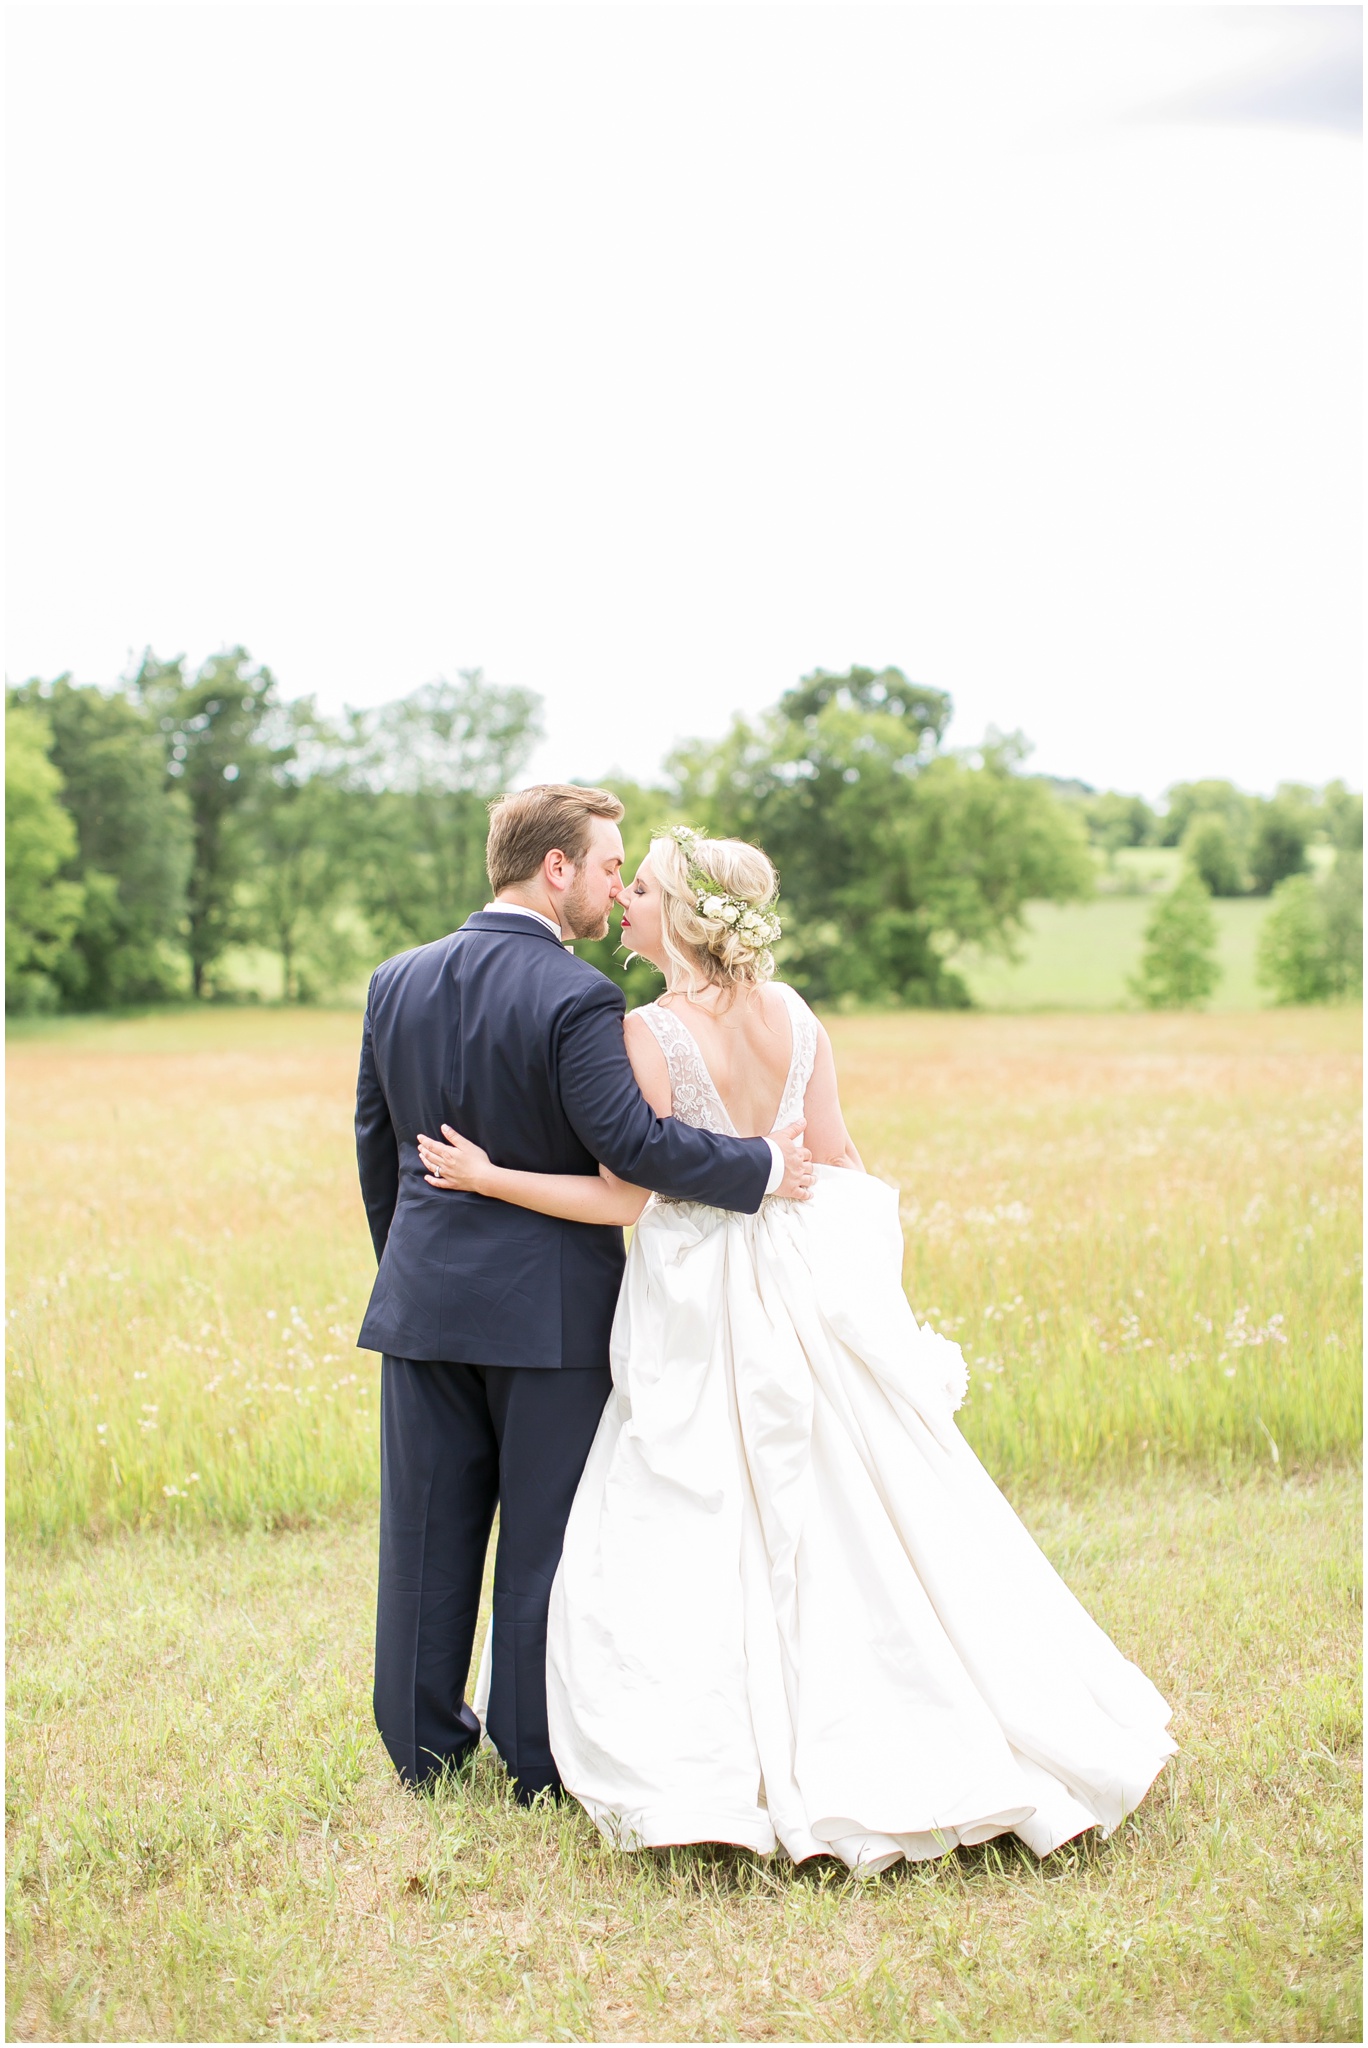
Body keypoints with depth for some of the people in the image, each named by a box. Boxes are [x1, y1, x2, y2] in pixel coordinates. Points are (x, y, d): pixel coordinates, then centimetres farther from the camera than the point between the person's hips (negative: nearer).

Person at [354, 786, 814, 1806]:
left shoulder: (397, 982, 3)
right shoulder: (576, 998, -17)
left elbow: (377, 1141, 11)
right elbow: (632, 1141, -23)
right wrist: (764, 1168, -13)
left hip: (424, 1297, 6)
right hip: (546, 1306, -5)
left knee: (429, 1529, 14)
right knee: (546, 1534, 7)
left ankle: (425, 1742, 26)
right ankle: (542, 1757, 17)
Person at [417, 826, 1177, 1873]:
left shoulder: (651, 1031, -14)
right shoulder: (793, 1014, 3)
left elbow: (628, 1196, -14)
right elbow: (841, 1159, 6)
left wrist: (489, 1177, -8)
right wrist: (871, 1273, 17)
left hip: (701, 1314, -6)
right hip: (807, 1291, 6)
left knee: (691, 1533, 4)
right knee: (855, 1521, 13)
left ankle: (704, 1774, 6)